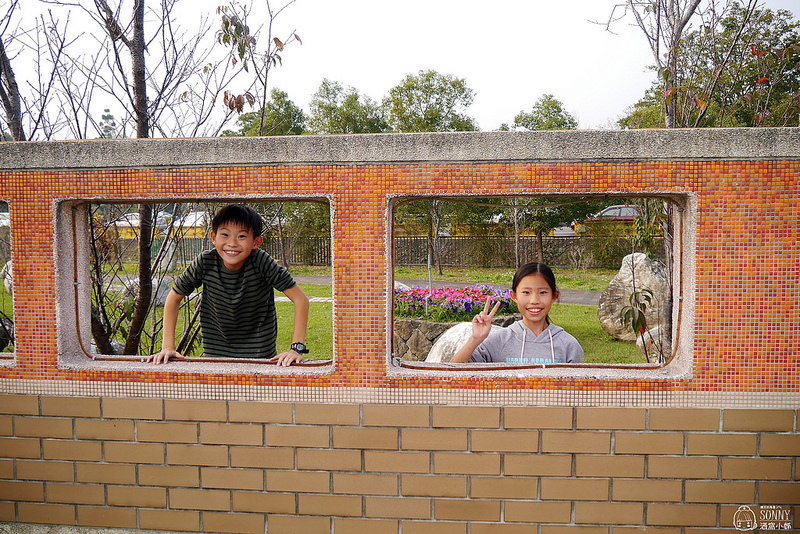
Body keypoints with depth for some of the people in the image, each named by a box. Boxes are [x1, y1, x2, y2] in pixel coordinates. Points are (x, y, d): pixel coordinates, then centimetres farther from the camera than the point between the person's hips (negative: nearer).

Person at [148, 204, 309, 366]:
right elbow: (174, 298, 1)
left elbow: (301, 299, -18)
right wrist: (168, 347, -5)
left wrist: (297, 348, -24)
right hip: (216, 355, 3)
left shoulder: (262, 261, -21)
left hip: (261, 355, -2)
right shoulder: (205, 262, -14)